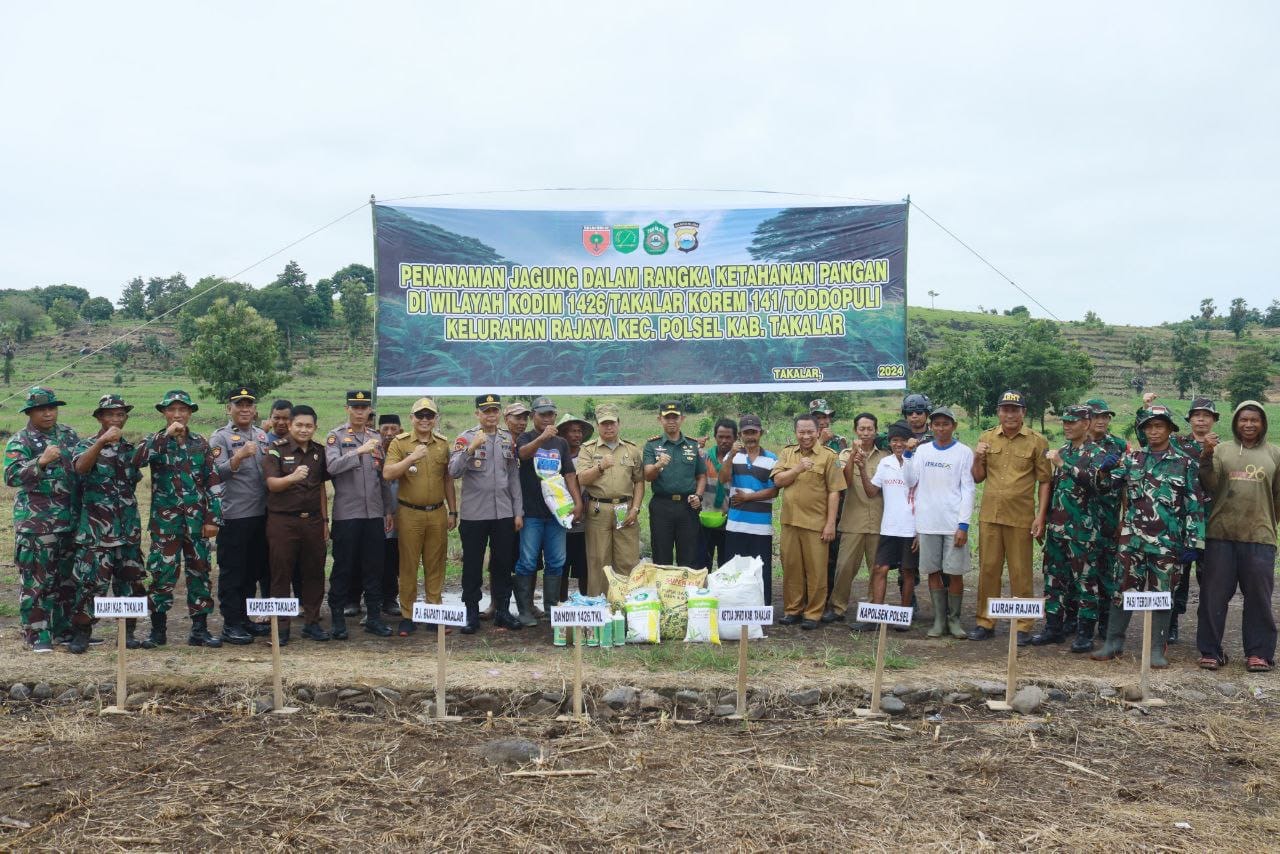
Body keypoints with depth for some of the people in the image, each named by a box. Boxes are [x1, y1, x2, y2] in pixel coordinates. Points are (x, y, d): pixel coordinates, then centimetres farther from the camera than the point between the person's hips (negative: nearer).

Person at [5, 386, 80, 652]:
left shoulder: (69, 434, 12)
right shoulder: (20, 442, -4)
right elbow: (11, 477, -17)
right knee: (38, 580, -4)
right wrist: (41, 461, -30)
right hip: (36, 523, -5)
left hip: (71, 521, 5)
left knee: (69, 578, 12)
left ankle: (65, 628, 23)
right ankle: (37, 634, 4)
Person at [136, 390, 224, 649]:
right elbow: (138, 459, -20)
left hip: (196, 519, 2)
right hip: (165, 520, -2)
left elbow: (213, 482, 5)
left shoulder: (200, 443, 7)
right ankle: (158, 629, 11)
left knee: (199, 571, 5)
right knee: (162, 573, -1)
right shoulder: (156, 441, 3)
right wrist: (167, 435, -21)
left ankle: (200, 629, 13)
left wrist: (213, 518, -2)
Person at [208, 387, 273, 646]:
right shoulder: (220, 437, -3)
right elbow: (219, 472, -15)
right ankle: (231, 624, 7)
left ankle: (244, 618, 23)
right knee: (232, 571, 0)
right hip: (234, 515, -6)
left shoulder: (263, 436, 15)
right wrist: (240, 455, -29)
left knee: (254, 569, 12)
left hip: (260, 514, 6)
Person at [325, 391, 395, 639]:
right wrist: (359, 451, -30)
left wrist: (388, 510, 13)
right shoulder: (335, 436, -1)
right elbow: (332, 466, -19)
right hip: (346, 514, -4)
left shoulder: (377, 437, 11)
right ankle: (337, 619, 12)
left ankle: (374, 616, 17)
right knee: (343, 567, 3)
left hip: (374, 514, 4)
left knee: (374, 567, 8)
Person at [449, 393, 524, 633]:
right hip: (474, 514, -3)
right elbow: (454, 472, -14)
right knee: (472, 565, 5)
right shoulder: (466, 438, -3)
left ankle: (503, 611, 20)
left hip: (504, 514, 3)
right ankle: (472, 613, 14)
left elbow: (514, 477, 10)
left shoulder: (508, 439, 8)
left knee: (502, 564, 10)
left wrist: (518, 512, 6)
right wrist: (471, 448, -27)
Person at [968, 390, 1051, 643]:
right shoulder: (986, 438, 8)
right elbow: (978, 478, 13)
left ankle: (1022, 626, 12)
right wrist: (977, 458, -7)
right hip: (989, 516, 3)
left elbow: (1044, 481, -1)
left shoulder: (1037, 441, -1)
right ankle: (985, 622, 17)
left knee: (1020, 573, 3)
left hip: (1021, 518, -3)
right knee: (987, 569, 8)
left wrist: (1041, 516, -8)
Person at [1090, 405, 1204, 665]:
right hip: (1132, 538, 2)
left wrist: (1192, 542, -5)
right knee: (1123, 590, 5)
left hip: (1167, 541, -2)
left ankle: (1157, 650, 14)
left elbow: (1195, 505, 0)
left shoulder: (1185, 464, 1)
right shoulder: (1132, 459, 8)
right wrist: (1104, 469, -16)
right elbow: (1106, 484, 6)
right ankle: (1113, 643, 14)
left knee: (1162, 594, 5)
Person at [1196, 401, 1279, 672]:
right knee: (1214, 594, 2)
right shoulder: (1222, 450, 7)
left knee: (1258, 596, 5)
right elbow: (1210, 486, -3)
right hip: (1221, 534, 0)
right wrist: (1206, 458, -17)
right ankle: (1210, 650, 11)